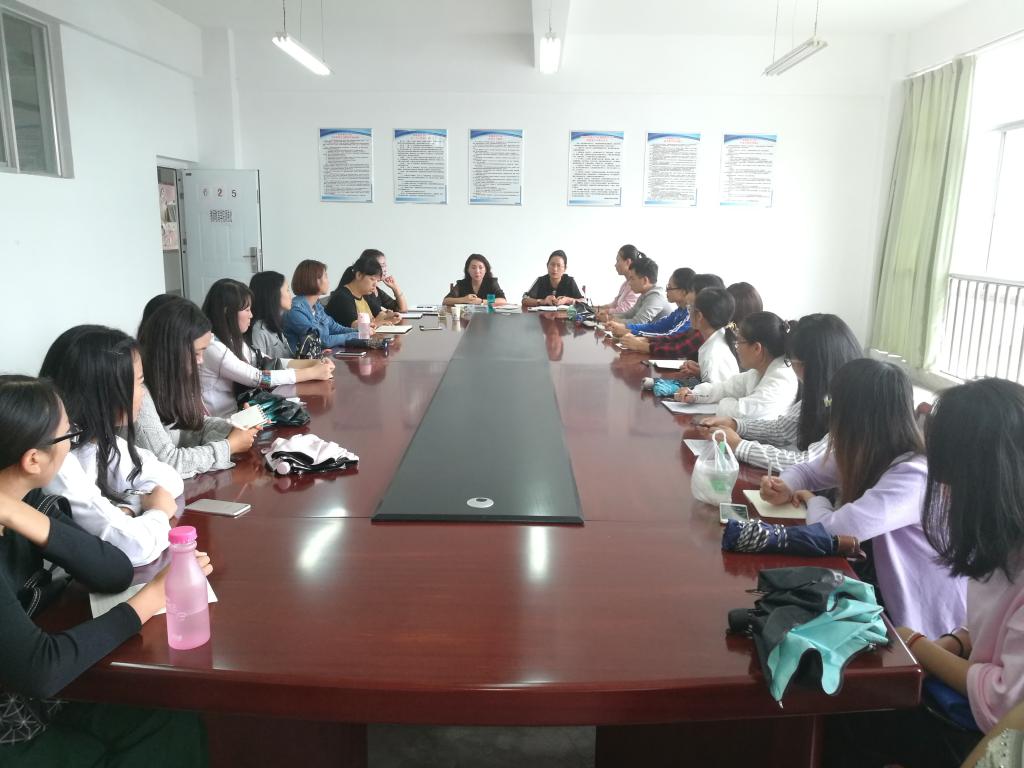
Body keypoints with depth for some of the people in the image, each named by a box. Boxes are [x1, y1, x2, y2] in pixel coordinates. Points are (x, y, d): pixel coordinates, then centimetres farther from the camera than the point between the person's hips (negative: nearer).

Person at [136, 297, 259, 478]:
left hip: (189, 478, 7)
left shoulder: (173, 379, 2)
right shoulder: (139, 394, -24)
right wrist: (229, 446, -16)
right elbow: (167, 462, -24)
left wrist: (233, 429, -3)